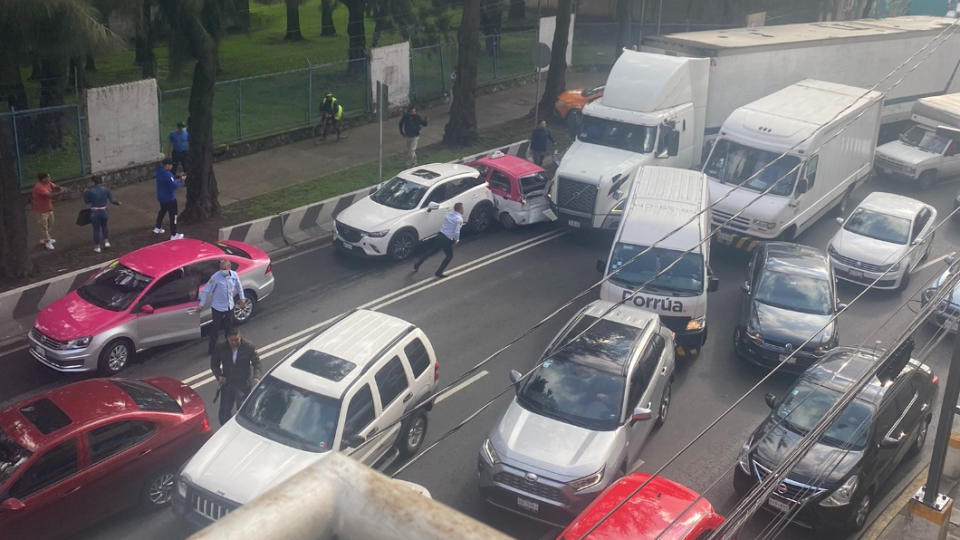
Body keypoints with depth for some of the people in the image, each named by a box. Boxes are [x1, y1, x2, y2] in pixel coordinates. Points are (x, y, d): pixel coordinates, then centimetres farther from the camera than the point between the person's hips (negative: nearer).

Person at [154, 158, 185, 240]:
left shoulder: (160, 171, 0)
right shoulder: (167, 174, -29)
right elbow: (174, 185, -30)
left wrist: (177, 179, 1)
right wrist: (181, 180, -15)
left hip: (161, 197, 9)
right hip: (169, 198, -9)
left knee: (162, 211, 30)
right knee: (173, 215, 2)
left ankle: (157, 228, 44)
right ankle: (173, 235, 8)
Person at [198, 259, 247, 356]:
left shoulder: (234, 275, -9)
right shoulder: (215, 277, -23)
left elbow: (238, 286, 13)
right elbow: (206, 291, -15)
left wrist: (242, 297, 16)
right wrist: (202, 305, -14)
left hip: (229, 306, 5)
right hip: (218, 307, -5)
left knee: (229, 326, 21)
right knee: (215, 328, 7)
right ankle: (212, 349, 22)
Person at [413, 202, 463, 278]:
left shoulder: (449, 213, 6)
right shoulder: (459, 219, -17)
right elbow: (456, 231, -20)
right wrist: (456, 240, -3)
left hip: (440, 235, 7)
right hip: (447, 239, -7)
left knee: (432, 251, 24)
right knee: (449, 256, 13)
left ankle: (417, 264, 29)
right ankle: (439, 273, 14)